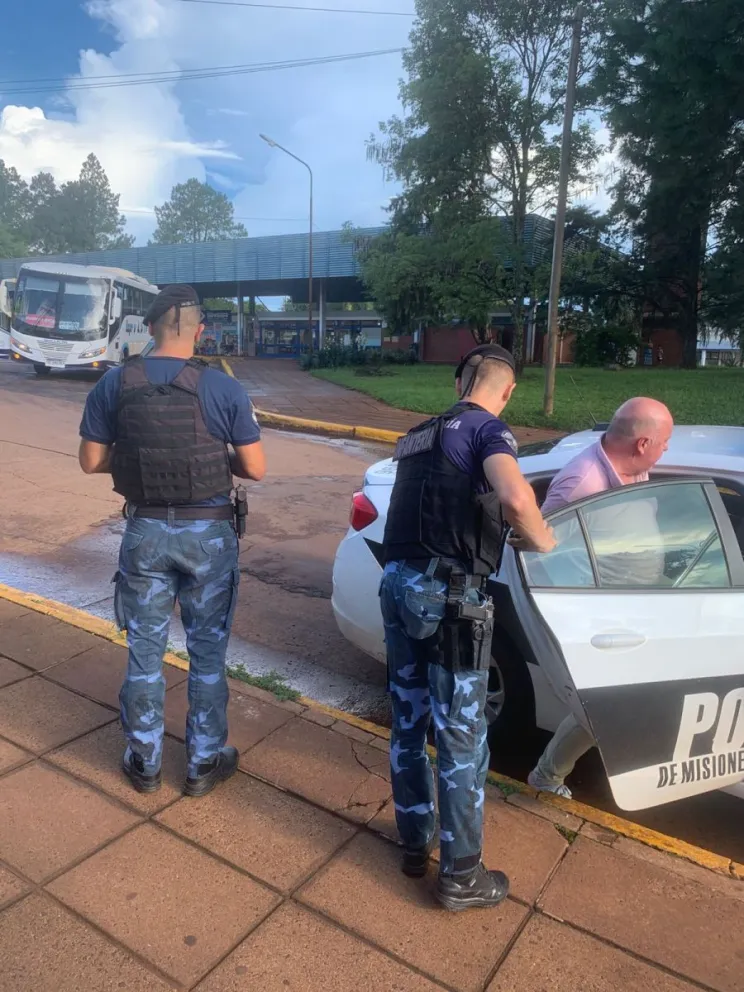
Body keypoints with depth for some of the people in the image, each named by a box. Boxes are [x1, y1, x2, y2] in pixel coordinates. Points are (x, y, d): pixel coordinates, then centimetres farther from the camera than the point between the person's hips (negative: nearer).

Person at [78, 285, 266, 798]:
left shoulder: (114, 384, -4)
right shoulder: (224, 388, -11)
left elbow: (91, 461, 2)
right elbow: (255, 468, -8)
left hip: (146, 531, 2)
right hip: (209, 534, -1)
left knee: (145, 652, 16)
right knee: (207, 653, 13)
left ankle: (145, 762, 31)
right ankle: (205, 762, 27)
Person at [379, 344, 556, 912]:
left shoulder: (419, 435, 17)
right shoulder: (488, 429, -6)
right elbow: (515, 498, -25)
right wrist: (541, 540, -7)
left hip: (399, 582, 8)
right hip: (448, 593, -7)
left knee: (408, 722, 18)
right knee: (461, 735, 6)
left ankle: (416, 843, 36)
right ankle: (461, 876, 22)